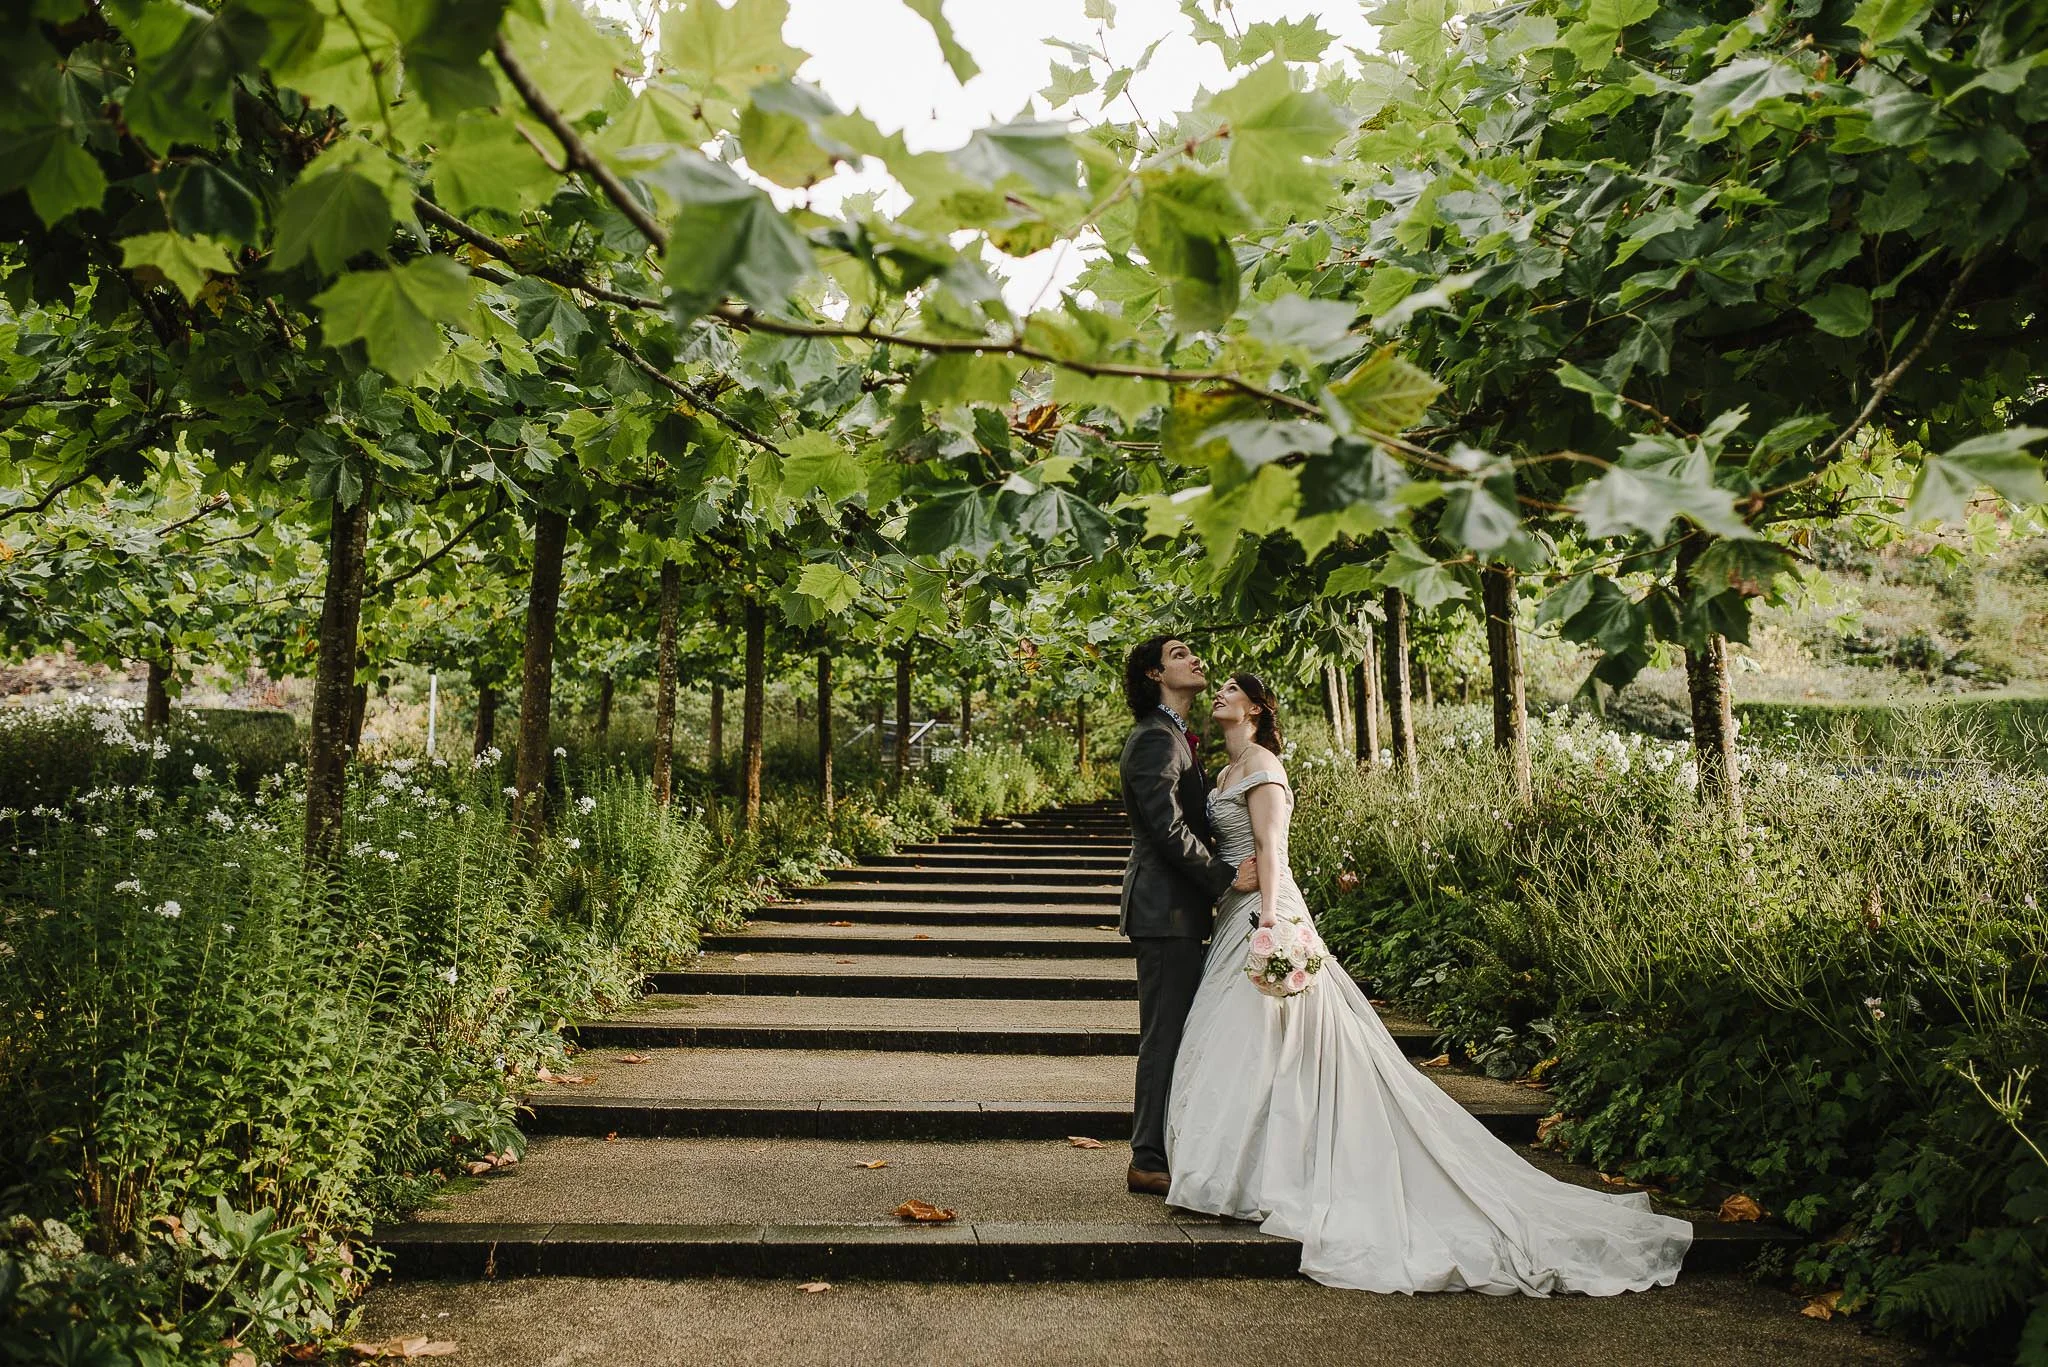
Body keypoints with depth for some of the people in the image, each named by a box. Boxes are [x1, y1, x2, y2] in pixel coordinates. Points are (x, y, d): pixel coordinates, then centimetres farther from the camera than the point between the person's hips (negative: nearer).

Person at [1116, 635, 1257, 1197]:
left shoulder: (1174, 737, 19)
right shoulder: (1154, 739, -14)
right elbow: (1169, 828, -21)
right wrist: (1226, 877, -16)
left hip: (1178, 907, 10)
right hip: (1166, 908, -10)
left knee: (1172, 1034, 14)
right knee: (1166, 1035, -5)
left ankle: (1158, 1152, 23)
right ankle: (1150, 1162, 3)